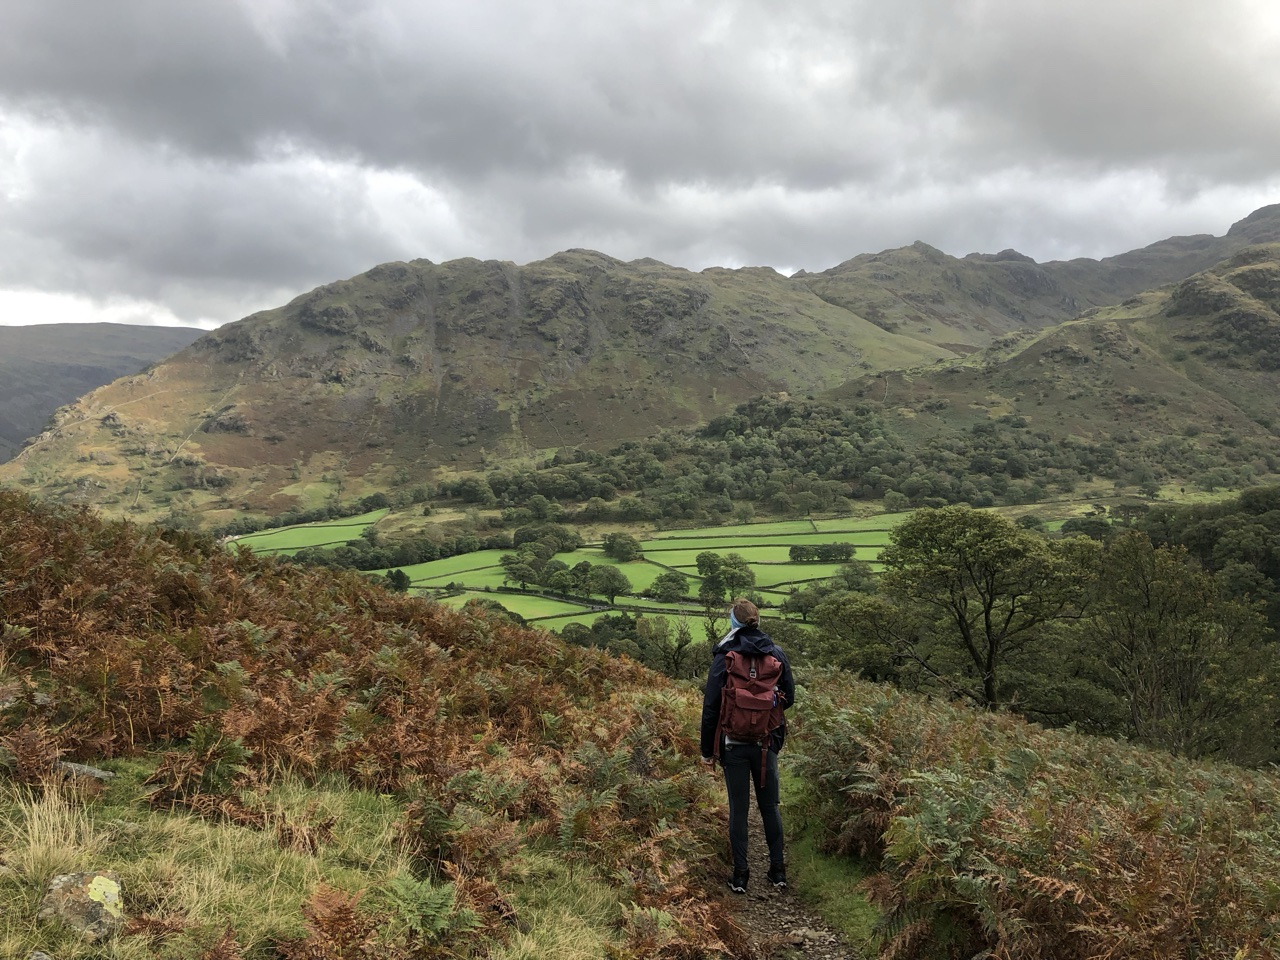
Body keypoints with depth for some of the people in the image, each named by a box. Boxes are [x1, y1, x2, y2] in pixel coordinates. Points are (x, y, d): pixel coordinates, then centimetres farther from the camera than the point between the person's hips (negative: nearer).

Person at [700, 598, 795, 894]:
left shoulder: (724, 657, -11)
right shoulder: (777, 654, -2)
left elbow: (711, 706, -10)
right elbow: (789, 698, 6)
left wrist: (707, 750, -2)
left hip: (734, 744, -3)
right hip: (767, 743, 3)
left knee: (738, 808, 6)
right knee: (770, 806, 15)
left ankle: (740, 875, 10)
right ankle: (777, 871, 20)